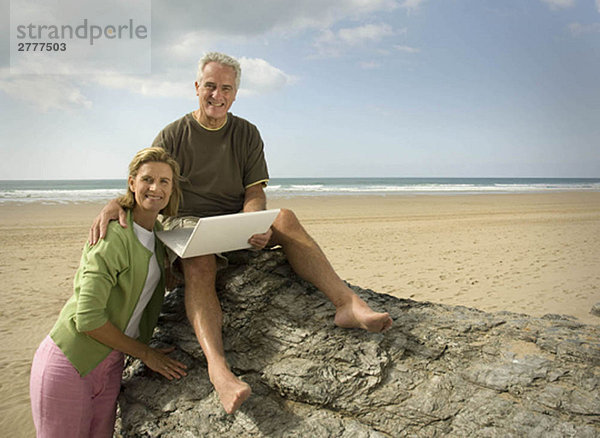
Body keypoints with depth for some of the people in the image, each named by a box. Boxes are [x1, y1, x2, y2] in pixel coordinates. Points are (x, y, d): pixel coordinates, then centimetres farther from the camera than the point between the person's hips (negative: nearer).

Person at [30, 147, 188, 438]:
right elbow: (88, 318, -22)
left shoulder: (159, 233, 3)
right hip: (68, 365, -7)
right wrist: (145, 353, -12)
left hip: (110, 366, 7)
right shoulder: (113, 237, -20)